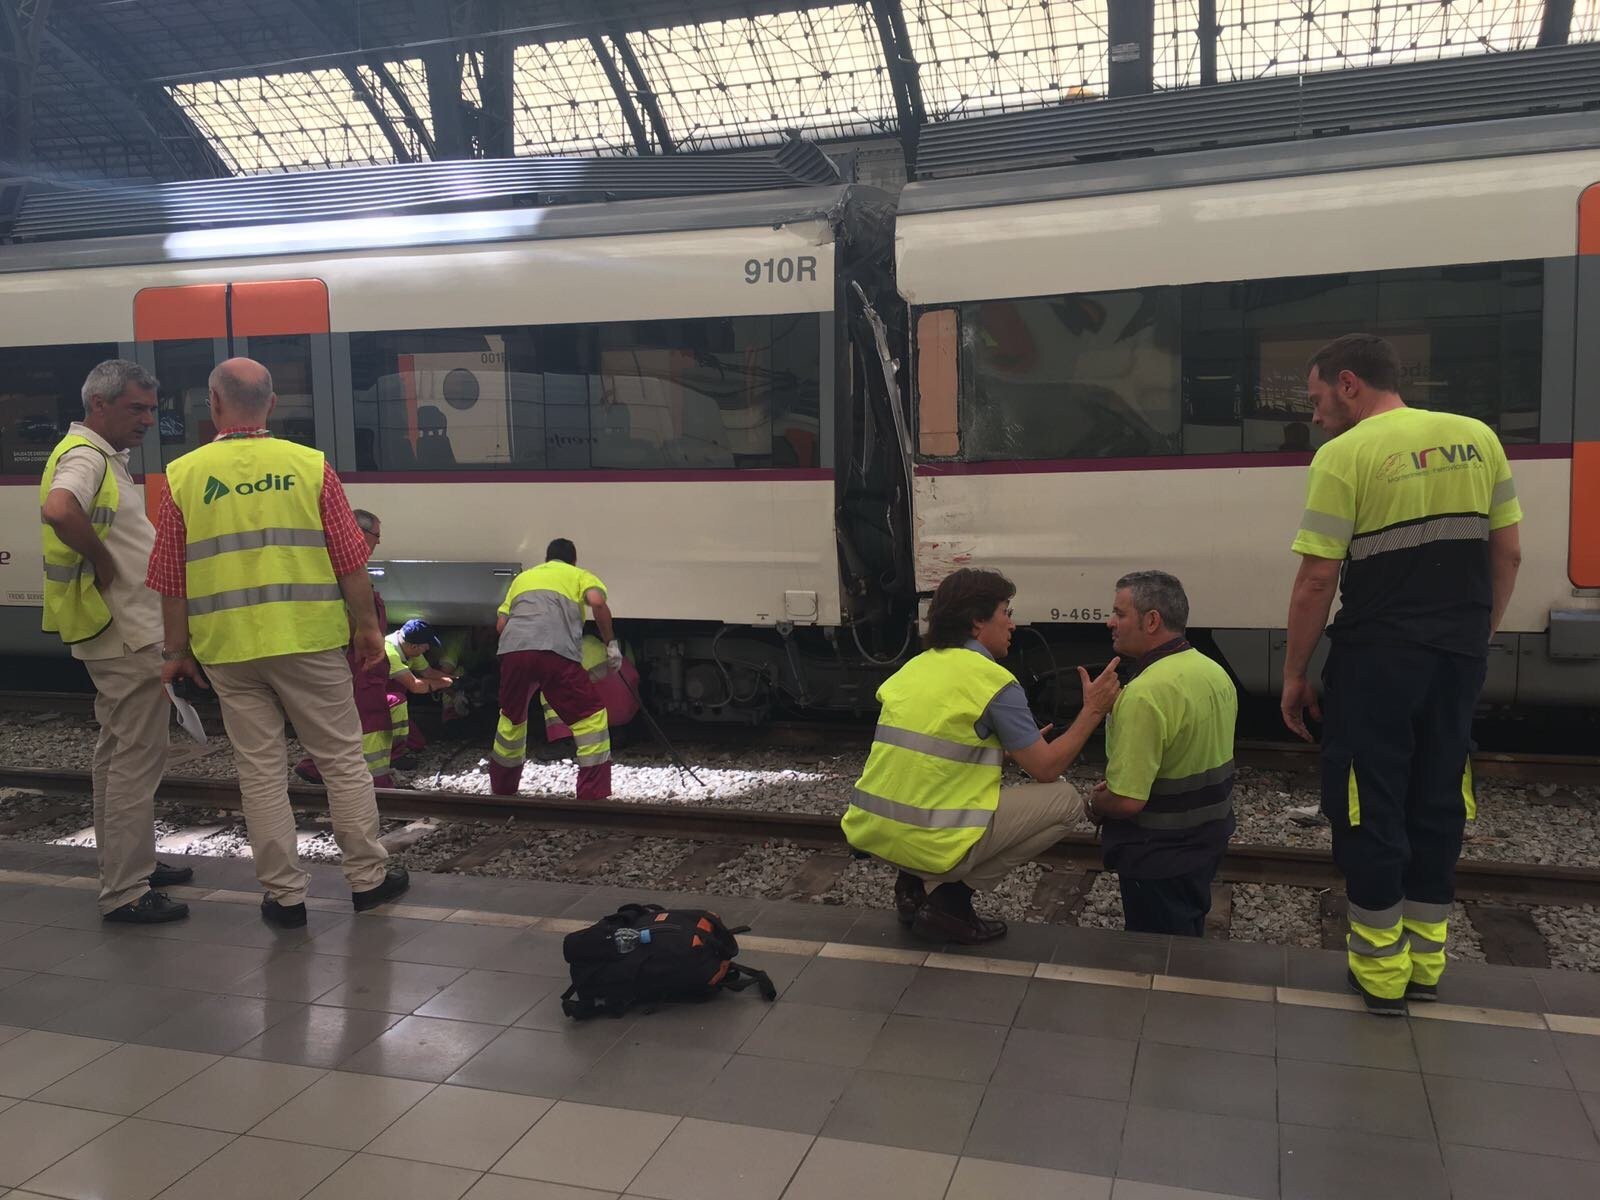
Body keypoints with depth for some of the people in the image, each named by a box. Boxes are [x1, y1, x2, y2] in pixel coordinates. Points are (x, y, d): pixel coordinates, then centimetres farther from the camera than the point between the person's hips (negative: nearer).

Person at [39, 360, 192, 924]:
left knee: (118, 751, 18)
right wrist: (101, 561, -24)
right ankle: (124, 891, -2)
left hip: (119, 634, 11)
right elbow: (59, 511, -37)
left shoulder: (103, 457, 17)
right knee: (138, 756, -7)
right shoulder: (85, 456, -16)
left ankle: (125, 863, 32)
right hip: (127, 635, -11)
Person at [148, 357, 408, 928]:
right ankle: (367, 876, 19)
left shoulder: (184, 475, -1)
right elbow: (350, 560, -3)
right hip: (310, 640, -1)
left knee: (260, 773, 9)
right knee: (342, 760, 10)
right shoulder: (311, 466, -4)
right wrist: (368, 625, 8)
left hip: (228, 648, 1)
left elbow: (171, 579, 2)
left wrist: (177, 648, 12)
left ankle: (284, 895, 16)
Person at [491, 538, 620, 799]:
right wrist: (611, 643, 8)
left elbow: (500, 625, 26)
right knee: (590, 715, 7)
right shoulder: (579, 576, 24)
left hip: (514, 650, 4)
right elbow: (598, 602, 0)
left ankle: (501, 789, 38)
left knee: (512, 717, 25)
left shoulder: (523, 576, 35)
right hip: (555, 652, -4)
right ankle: (593, 796, 0)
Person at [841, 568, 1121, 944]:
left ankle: (914, 885, 15)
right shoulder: (994, 681, -8)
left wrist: (1014, 749, 25)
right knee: (1065, 800, 6)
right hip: (929, 843, -8)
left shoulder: (912, 668, 13)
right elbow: (1046, 769, -3)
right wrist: (1093, 710, 7)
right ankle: (951, 900, 1)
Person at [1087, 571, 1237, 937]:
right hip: (1208, 839, 9)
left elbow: (1127, 801, -30)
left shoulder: (1145, 694, -28)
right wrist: (1115, 783, 11)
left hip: (1160, 857, -9)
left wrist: (1094, 804, -7)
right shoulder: (1215, 673, 2)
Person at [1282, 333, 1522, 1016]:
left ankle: (1381, 973, 13)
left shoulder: (1344, 455, -11)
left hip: (1377, 659, -6)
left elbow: (1316, 582, -14)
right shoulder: (1477, 438, 7)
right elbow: (1508, 554, 9)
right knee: (1437, 803, 15)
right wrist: (1475, 639, 18)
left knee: (1369, 808, 5)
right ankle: (1425, 965, 25)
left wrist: (1293, 674, -5)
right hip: (1457, 659, 6)